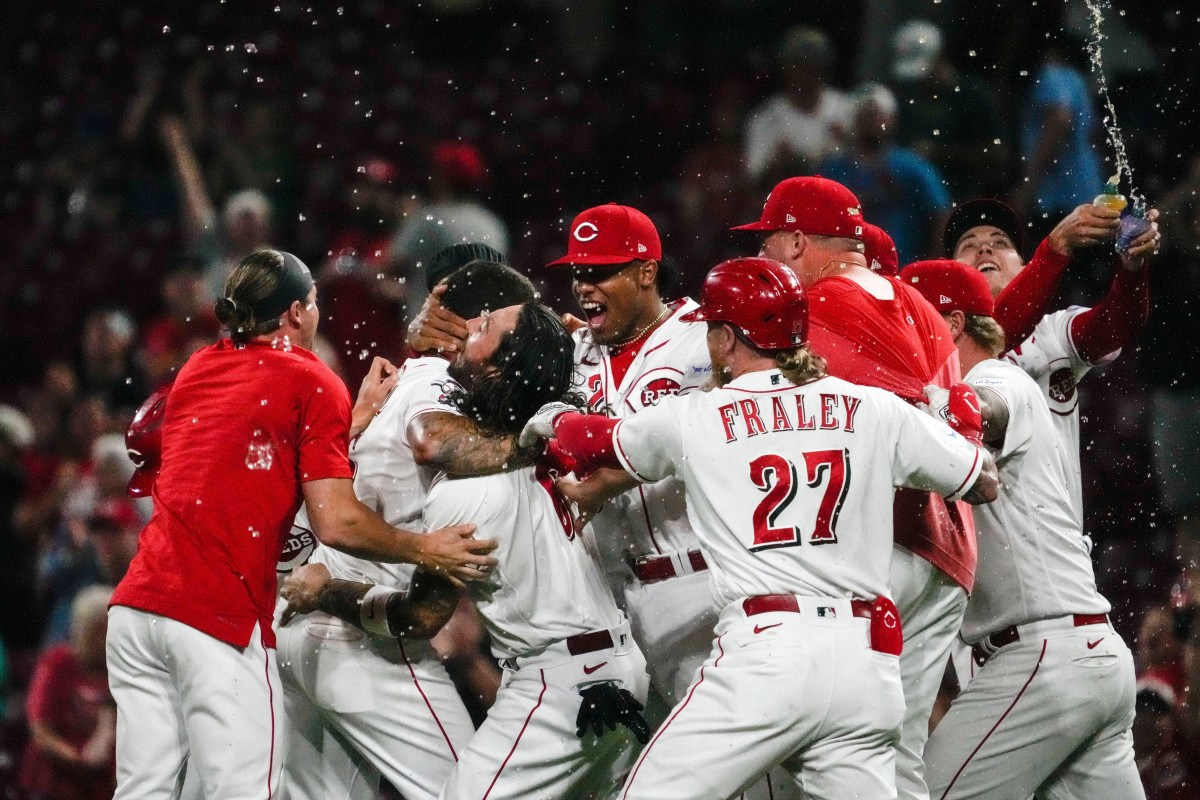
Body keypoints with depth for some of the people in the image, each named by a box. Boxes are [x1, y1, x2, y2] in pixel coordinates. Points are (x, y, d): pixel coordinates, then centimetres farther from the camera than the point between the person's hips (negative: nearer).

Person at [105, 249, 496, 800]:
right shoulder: (312, 382, 0)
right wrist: (425, 551, 4)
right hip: (220, 612, -6)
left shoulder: (196, 368, 20)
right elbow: (336, 524, -7)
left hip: (135, 602, 6)